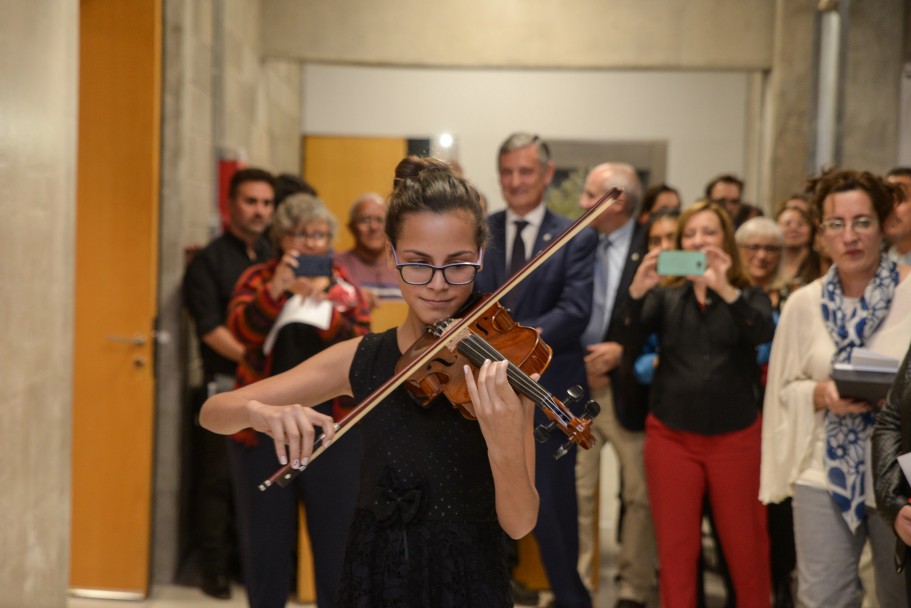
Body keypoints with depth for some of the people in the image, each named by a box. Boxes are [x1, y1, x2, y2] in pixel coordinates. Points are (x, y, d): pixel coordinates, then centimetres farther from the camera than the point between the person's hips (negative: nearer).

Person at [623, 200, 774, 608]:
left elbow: (763, 334, -18)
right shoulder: (665, 296, 7)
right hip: (671, 436, 1)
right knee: (675, 547, 7)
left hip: (736, 437, -1)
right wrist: (636, 292, -25)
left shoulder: (749, 297, 5)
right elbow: (628, 344, -8)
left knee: (746, 545, 6)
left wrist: (726, 290, -34)